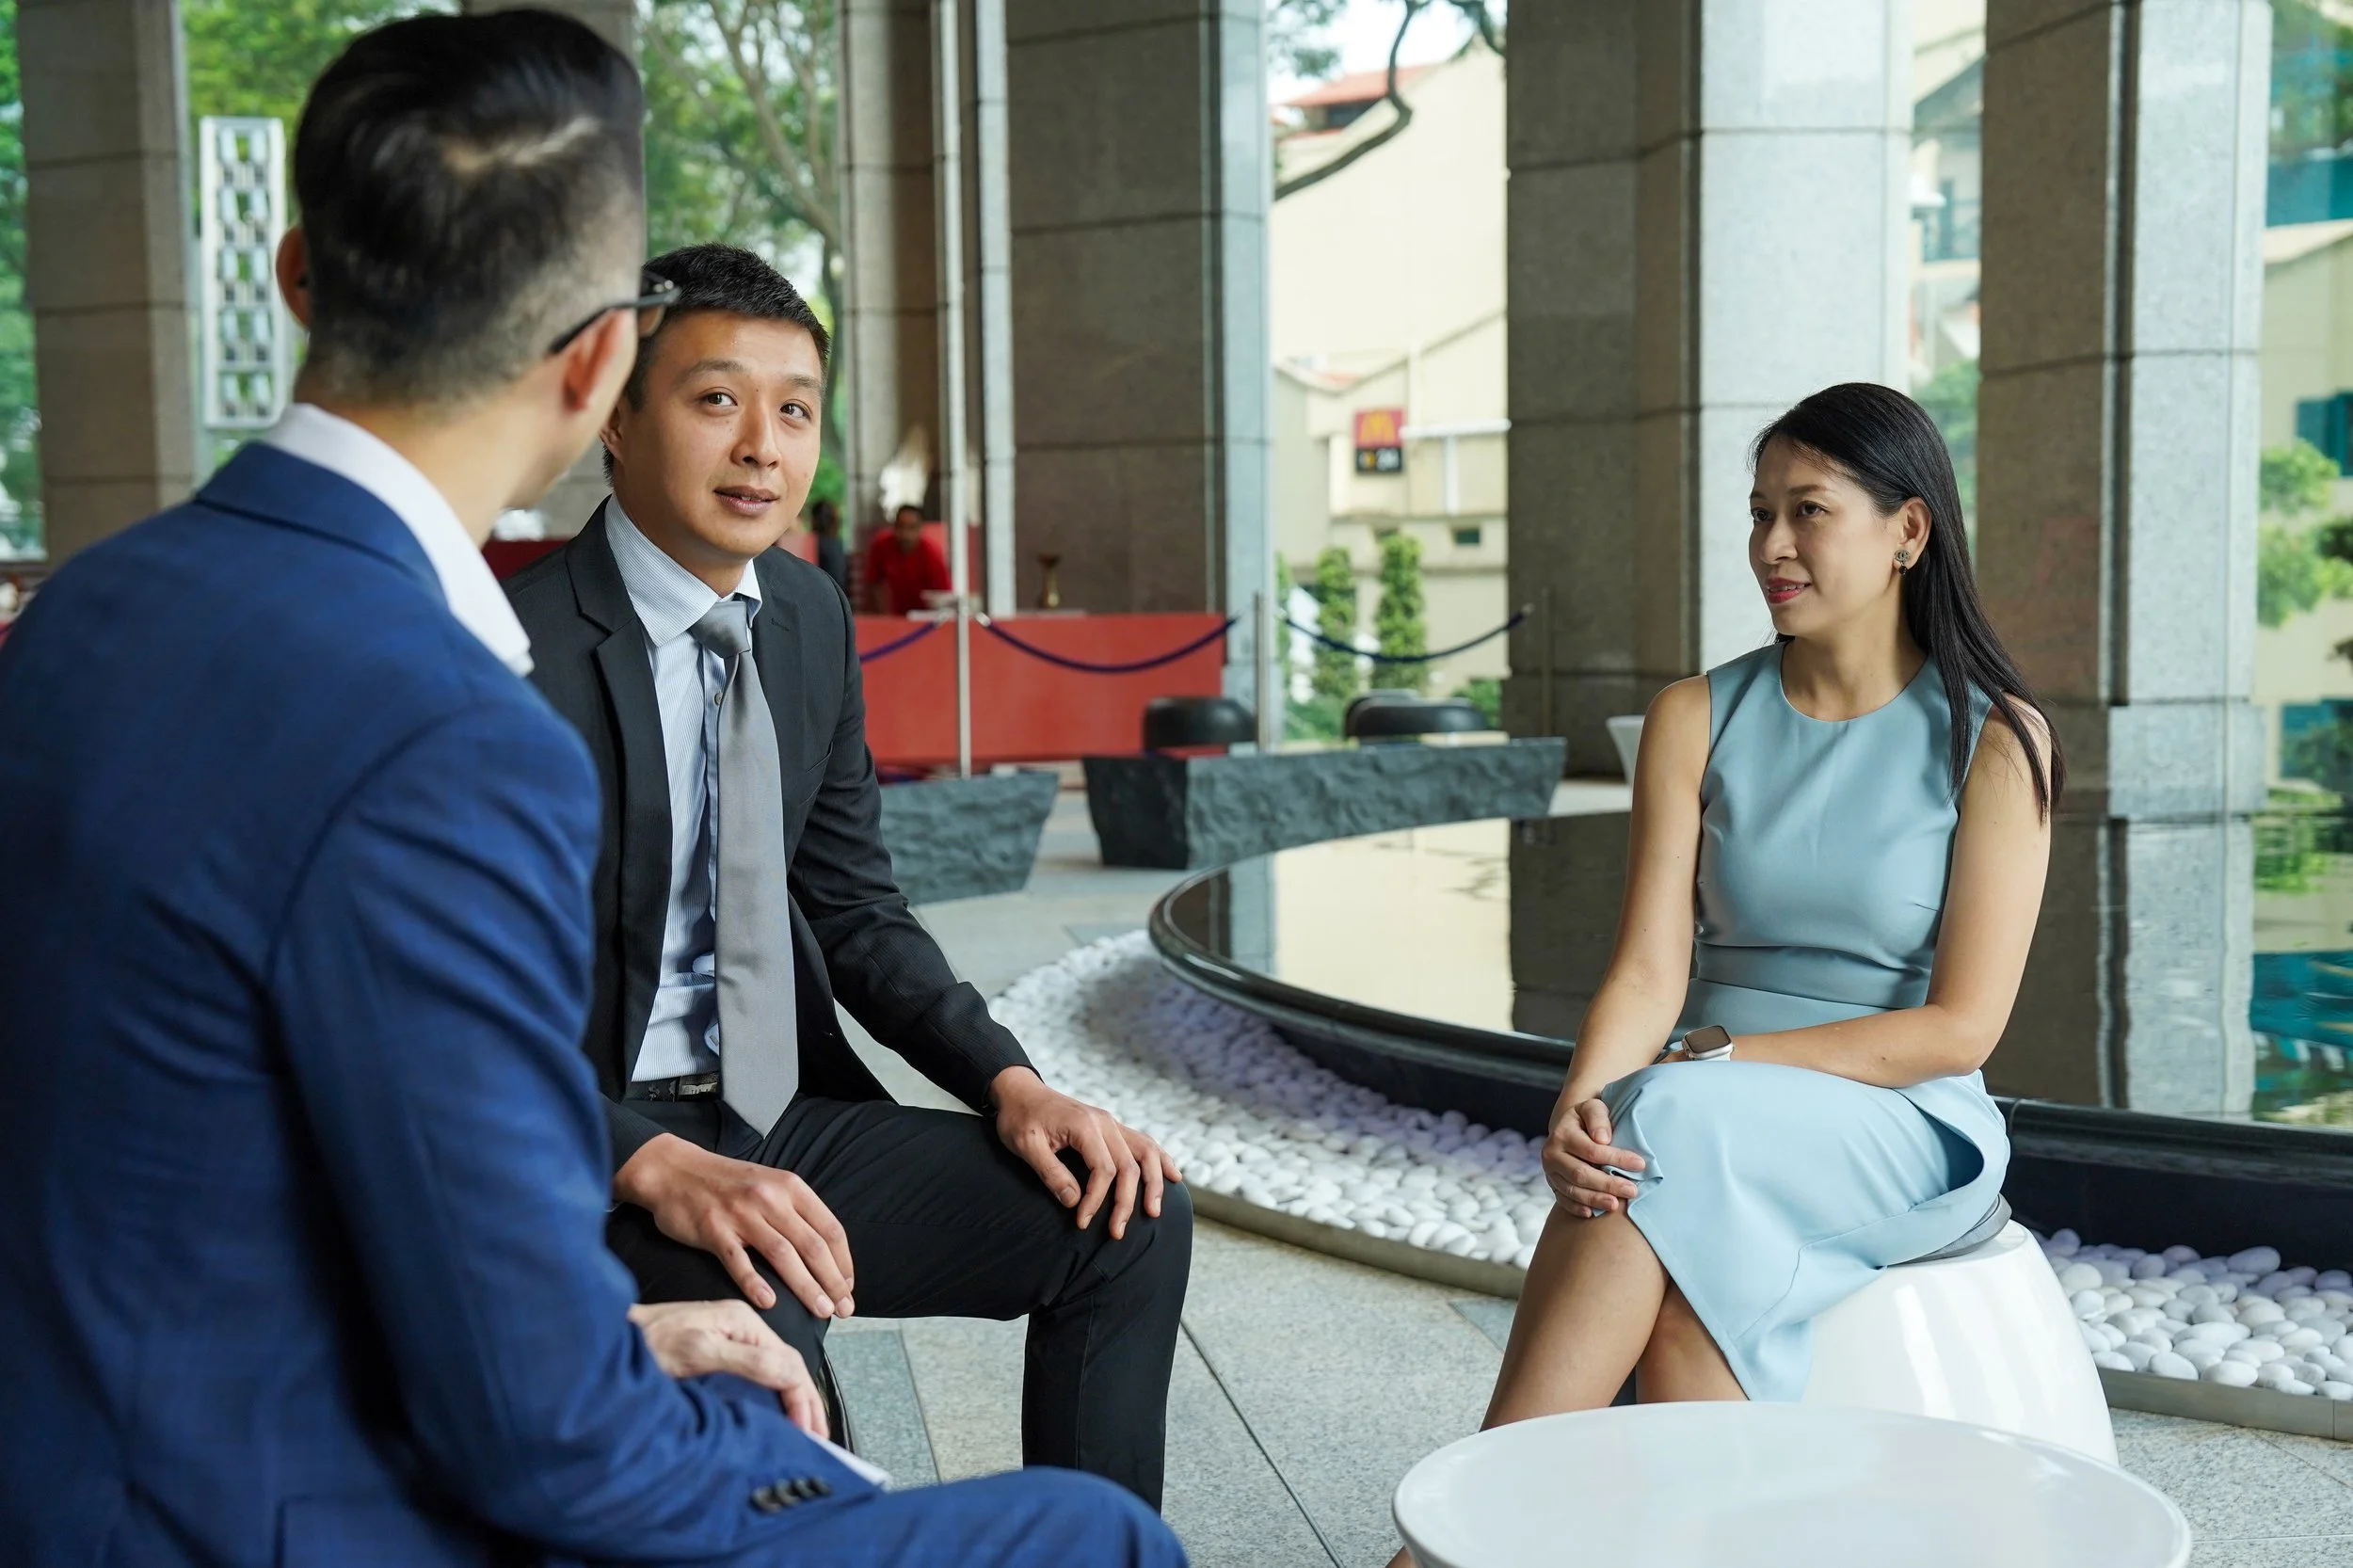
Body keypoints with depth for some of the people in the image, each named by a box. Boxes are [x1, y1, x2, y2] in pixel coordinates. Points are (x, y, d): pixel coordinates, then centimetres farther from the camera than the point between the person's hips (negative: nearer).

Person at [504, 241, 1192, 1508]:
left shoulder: (810, 617, 7)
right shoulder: (517, 654, -17)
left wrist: (1010, 1084, -2)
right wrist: (661, 1169, -31)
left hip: (789, 1116, 7)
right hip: (589, 1151, -7)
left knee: (1130, 1216, -5)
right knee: (755, 1317, -36)